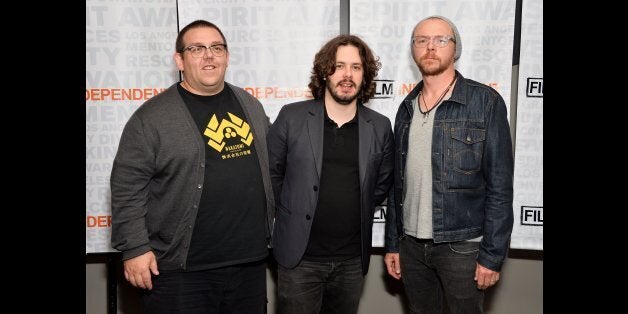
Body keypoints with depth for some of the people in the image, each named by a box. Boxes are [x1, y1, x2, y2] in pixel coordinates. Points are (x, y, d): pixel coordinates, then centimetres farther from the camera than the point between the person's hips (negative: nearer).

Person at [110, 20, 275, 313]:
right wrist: (134, 248, -12)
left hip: (250, 261, 5)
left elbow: (270, 166, 17)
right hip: (181, 268, -4)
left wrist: (269, 229, 15)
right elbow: (127, 187, -8)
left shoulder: (250, 105, 9)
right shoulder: (152, 116, -7)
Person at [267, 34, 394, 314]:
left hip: (352, 260, 2)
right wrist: (292, 213, 6)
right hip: (300, 256, -2)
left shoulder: (380, 128, 1)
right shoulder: (291, 117, -5)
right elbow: (270, 173, 3)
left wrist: (356, 214, 10)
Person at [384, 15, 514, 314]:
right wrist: (392, 243, 9)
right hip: (411, 244, 4)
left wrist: (492, 254, -13)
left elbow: (499, 186, -10)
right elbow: (397, 182, 10)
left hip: (462, 245, -4)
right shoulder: (407, 108, 7)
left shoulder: (485, 102, -8)